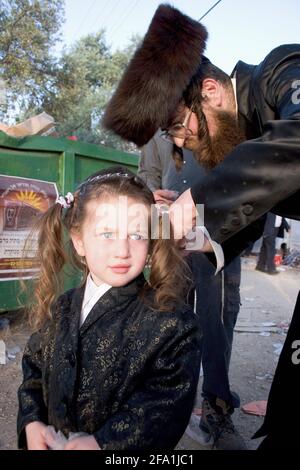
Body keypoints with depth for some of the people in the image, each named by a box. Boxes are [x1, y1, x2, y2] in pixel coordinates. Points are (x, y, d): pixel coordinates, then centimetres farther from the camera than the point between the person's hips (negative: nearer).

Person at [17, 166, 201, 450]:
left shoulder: (170, 320, -22)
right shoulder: (60, 309, -6)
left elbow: (167, 402, -23)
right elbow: (34, 366, 5)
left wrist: (102, 442, -27)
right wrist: (31, 421, -8)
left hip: (125, 450, -4)